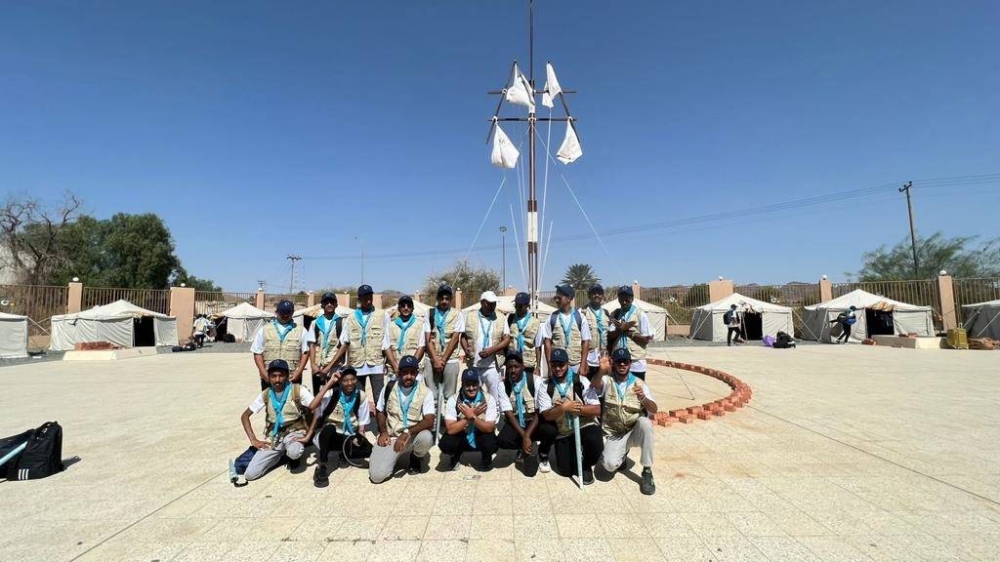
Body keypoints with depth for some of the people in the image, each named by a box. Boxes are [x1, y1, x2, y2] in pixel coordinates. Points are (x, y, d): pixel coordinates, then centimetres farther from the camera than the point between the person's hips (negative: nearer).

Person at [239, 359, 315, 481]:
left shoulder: (298, 390, -13)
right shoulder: (265, 395, 0)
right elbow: (245, 416, 8)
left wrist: (308, 436, -23)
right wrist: (253, 440, -2)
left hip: (294, 433, -3)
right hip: (273, 437, 3)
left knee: (294, 452, -39)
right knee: (250, 474, -11)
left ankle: (293, 457, 1)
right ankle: (281, 455, 14)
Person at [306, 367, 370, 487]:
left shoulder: (361, 396, -4)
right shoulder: (331, 393, -12)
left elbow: (362, 422, 4)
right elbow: (312, 407, -30)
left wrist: (360, 437, -14)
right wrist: (329, 383, -29)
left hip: (348, 438, 3)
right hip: (328, 436, -3)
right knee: (329, 427, -37)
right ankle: (321, 467, -21)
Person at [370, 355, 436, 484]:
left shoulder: (425, 393, -10)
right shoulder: (389, 387, -2)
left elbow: (429, 421, -18)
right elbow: (380, 411, 11)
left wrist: (407, 433, -31)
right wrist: (383, 432, -6)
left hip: (413, 437, 0)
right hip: (390, 438, 1)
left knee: (426, 437, -36)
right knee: (377, 476, -20)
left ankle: (416, 458, 2)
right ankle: (394, 457, 15)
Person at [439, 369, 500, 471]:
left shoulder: (488, 399, -17)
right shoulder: (453, 400, -17)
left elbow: (489, 428, -22)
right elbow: (450, 429, -24)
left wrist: (472, 416, -34)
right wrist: (470, 415, -28)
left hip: (481, 437, 0)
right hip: (461, 437, 1)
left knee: (490, 443, -33)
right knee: (445, 444, -29)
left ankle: (486, 458, 6)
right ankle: (456, 456, 10)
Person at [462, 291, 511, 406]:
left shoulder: (501, 318, 3)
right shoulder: (470, 317, 5)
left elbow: (507, 339, -1)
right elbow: (463, 336, 10)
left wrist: (491, 350, -15)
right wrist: (466, 348, -11)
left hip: (492, 365, -1)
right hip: (473, 365, 1)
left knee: (495, 396, 3)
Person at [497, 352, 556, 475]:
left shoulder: (536, 381, -14)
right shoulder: (503, 385, -9)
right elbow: (509, 413, -11)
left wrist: (527, 435, -26)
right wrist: (524, 436, -23)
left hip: (535, 422, -1)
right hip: (515, 423, 2)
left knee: (550, 431, -34)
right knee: (502, 440, -29)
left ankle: (543, 456, 2)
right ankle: (524, 450, 7)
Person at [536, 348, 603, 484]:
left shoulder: (581, 381, -10)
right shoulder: (545, 387, -6)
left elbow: (597, 410, -13)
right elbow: (547, 415, -13)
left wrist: (576, 408, -26)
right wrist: (564, 408, -30)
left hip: (585, 426, -1)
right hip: (563, 433, 1)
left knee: (595, 442, -32)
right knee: (566, 470, -7)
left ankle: (587, 466, 2)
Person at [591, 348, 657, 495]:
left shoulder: (640, 383, -2)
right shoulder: (607, 381, -4)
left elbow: (654, 410, -13)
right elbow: (594, 384, -29)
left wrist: (643, 398, -35)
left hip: (635, 432, 1)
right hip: (614, 435, 0)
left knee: (644, 422, -34)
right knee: (610, 464, -27)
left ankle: (647, 471, -17)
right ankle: (622, 454, 13)